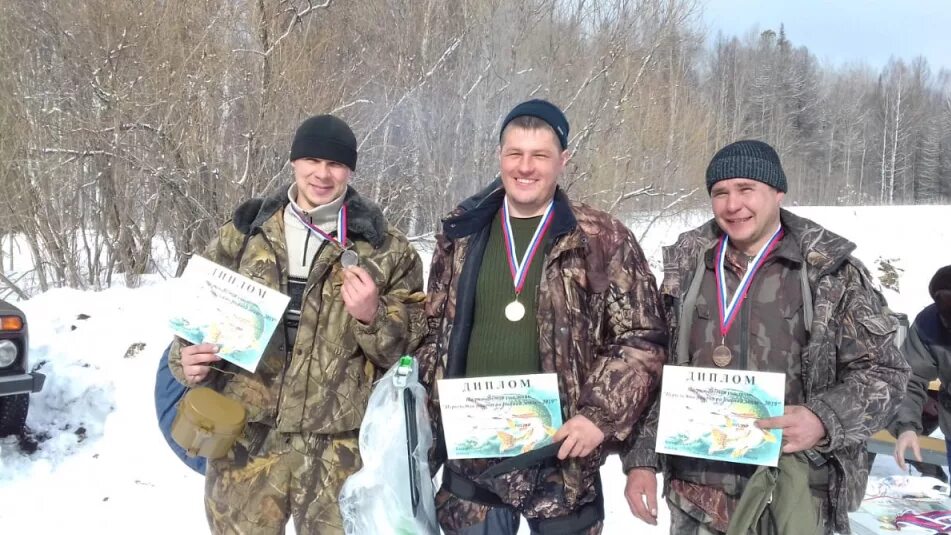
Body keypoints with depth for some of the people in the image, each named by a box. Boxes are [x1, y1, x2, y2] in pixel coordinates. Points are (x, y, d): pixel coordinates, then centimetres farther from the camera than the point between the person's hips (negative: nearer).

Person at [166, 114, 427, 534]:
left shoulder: (384, 248, 0)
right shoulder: (243, 234, 6)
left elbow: (414, 340, 2)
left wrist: (373, 317, -18)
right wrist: (188, 360, -6)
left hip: (338, 445, -1)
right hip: (246, 437, 2)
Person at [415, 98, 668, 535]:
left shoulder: (604, 241, -4)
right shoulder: (461, 234, 7)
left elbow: (642, 339, -4)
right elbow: (433, 329, 14)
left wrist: (601, 415, -13)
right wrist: (437, 410, 4)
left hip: (561, 451, -2)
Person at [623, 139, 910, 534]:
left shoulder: (833, 271, -4)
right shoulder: (686, 268, 5)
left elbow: (882, 371, -2)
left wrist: (824, 419, -20)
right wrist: (642, 459, 5)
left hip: (793, 500, -2)